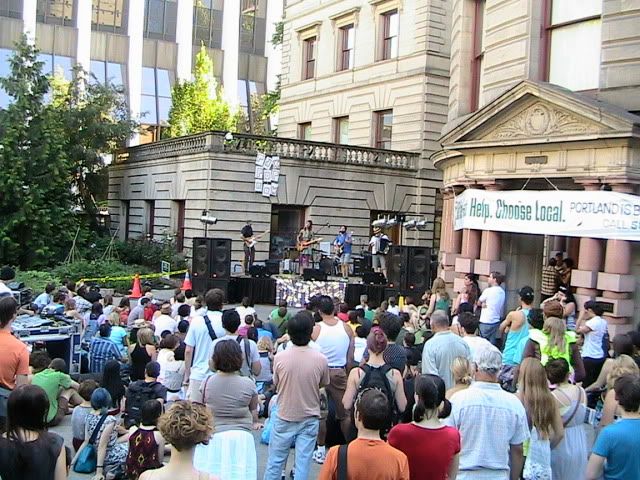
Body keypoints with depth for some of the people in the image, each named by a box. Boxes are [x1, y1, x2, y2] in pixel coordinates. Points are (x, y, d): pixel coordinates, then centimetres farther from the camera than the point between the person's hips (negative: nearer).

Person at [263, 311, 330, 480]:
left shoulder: (279, 358, -15)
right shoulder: (321, 360, -15)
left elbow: (276, 384, 0)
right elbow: (322, 384, 2)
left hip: (284, 417, 0)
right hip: (310, 418, 0)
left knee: (275, 460, 14)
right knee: (303, 461, 9)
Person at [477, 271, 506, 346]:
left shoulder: (488, 291, -13)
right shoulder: (502, 292, 6)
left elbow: (479, 303, -2)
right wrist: (488, 304, 1)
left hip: (486, 322, -7)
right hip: (496, 321, 7)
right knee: (492, 343, 11)